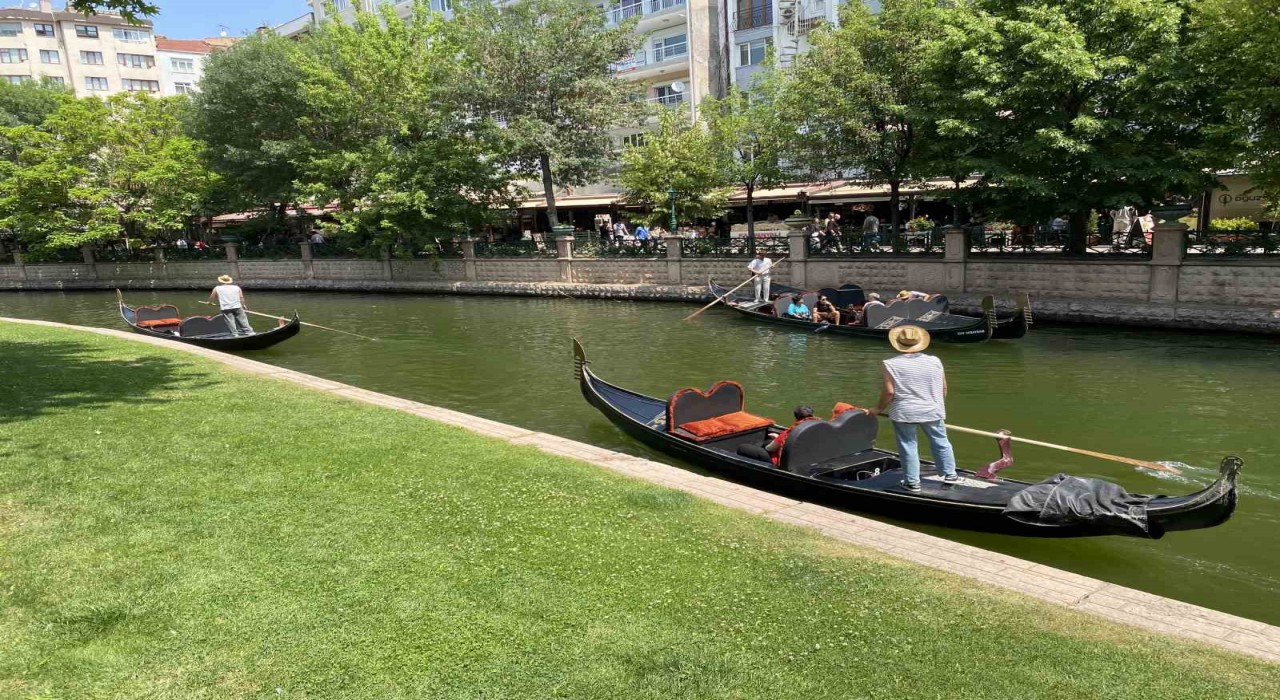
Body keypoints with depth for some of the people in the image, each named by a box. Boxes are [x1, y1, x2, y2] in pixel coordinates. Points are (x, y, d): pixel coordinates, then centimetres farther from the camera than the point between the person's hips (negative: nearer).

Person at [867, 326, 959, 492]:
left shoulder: (892, 364, -10)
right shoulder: (935, 361, 0)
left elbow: (889, 391, -14)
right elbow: (944, 387, 6)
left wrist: (879, 408, 1)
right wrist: (940, 407, 21)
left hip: (904, 413, -3)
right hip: (932, 411, 3)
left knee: (908, 446, 7)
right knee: (941, 443, 17)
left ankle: (912, 482, 12)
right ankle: (950, 474, 28)